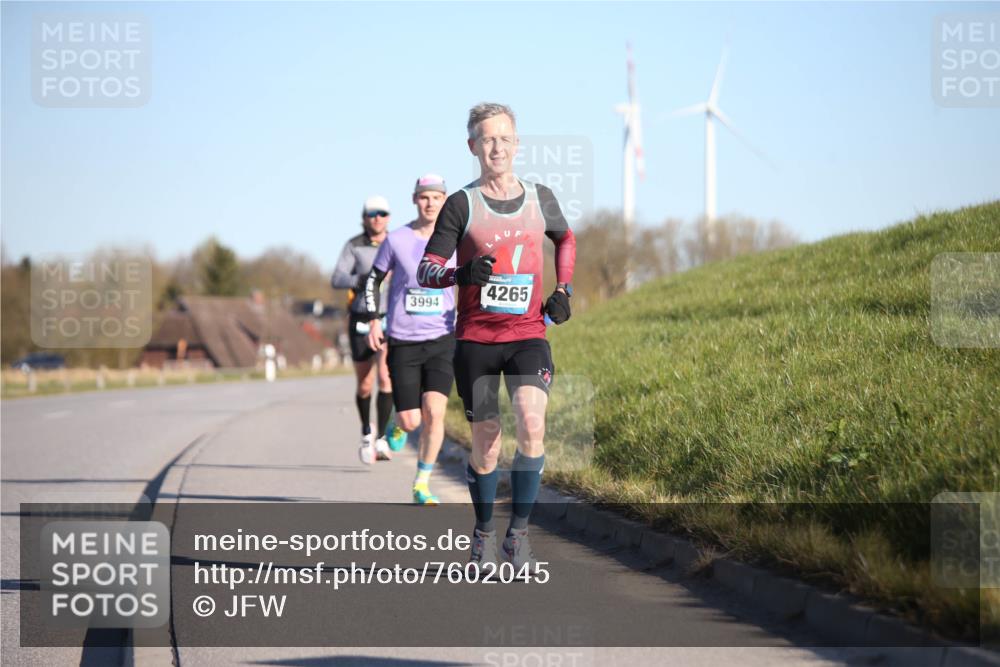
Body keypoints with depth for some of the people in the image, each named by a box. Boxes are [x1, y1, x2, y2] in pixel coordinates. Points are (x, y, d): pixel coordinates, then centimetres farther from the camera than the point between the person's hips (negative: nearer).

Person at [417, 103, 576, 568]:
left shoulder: (540, 198, 8)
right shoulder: (461, 205, -1)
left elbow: (564, 238, 29)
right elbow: (425, 270, -4)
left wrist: (563, 290, 14)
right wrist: (460, 274, -25)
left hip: (527, 335, 1)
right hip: (475, 338, -1)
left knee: (531, 424, -21)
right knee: (485, 443, 3)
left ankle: (518, 533, -8)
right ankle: (483, 532, 27)